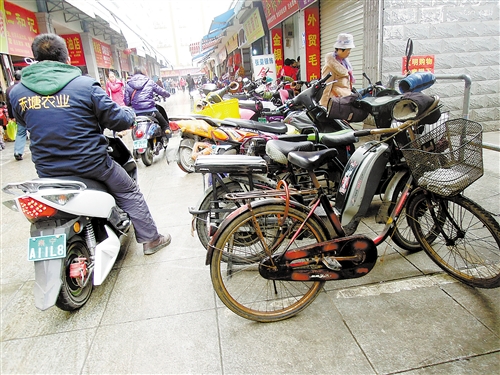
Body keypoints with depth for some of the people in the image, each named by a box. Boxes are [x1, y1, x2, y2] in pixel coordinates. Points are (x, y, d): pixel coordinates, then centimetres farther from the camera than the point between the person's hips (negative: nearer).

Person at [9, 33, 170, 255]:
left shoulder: (17, 92, -1)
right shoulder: (85, 85, -14)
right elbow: (118, 120, -9)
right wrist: (129, 113, 13)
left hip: (47, 172, 4)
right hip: (92, 165, -4)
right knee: (129, 193, 16)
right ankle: (150, 239, 25)